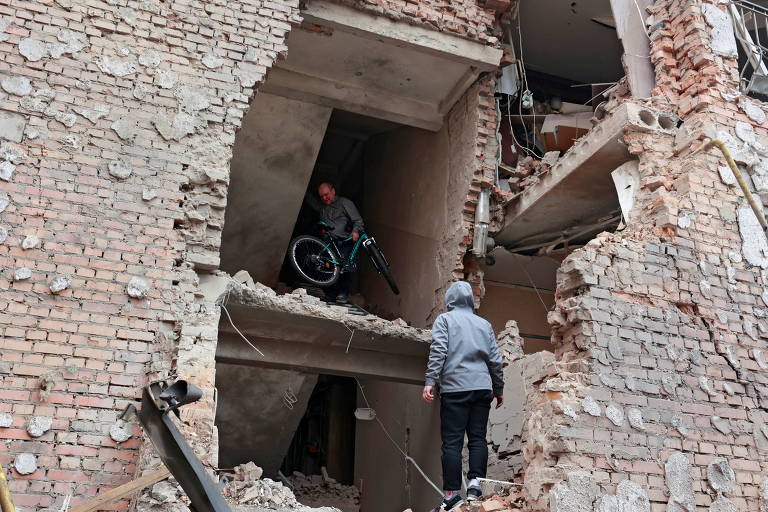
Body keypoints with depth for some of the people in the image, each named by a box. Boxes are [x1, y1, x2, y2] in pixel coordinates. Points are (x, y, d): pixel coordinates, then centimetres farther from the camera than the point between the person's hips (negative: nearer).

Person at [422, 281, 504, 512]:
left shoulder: (445, 319, 6)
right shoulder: (484, 324, 18)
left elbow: (438, 351, -8)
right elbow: (495, 359, 15)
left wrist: (430, 381, -11)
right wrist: (498, 389, 22)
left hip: (455, 388, -3)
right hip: (482, 388, 4)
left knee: (452, 442, -3)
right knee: (478, 438, 5)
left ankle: (452, 492, -6)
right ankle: (475, 483, -7)